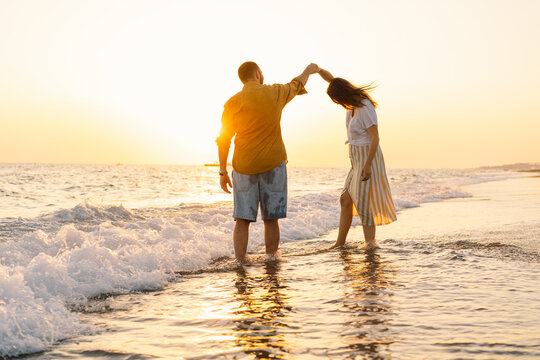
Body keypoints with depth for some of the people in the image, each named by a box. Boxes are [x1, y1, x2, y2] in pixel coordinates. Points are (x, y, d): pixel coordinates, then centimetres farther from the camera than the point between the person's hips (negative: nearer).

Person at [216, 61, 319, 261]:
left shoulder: (233, 103, -2)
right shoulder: (275, 93, 0)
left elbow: (223, 140, -1)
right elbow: (297, 85, 21)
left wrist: (223, 171, 5)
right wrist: (308, 70, 42)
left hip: (244, 166, 0)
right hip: (272, 163, 0)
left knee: (243, 219, 3)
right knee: (271, 218, 9)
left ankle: (240, 261, 0)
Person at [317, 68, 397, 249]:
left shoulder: (365, 108, -20)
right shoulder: (353, 101, 6)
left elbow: (375, 138, -23)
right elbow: (332, 80, 14)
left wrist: (367, 166, -25)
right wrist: (318, 69, -2)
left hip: (368, 158, -9)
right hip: (358, 160, 9)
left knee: (361, 201, -10)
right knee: (346, 200, 7)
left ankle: (370, 241, -5)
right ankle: (340, 243, 11)